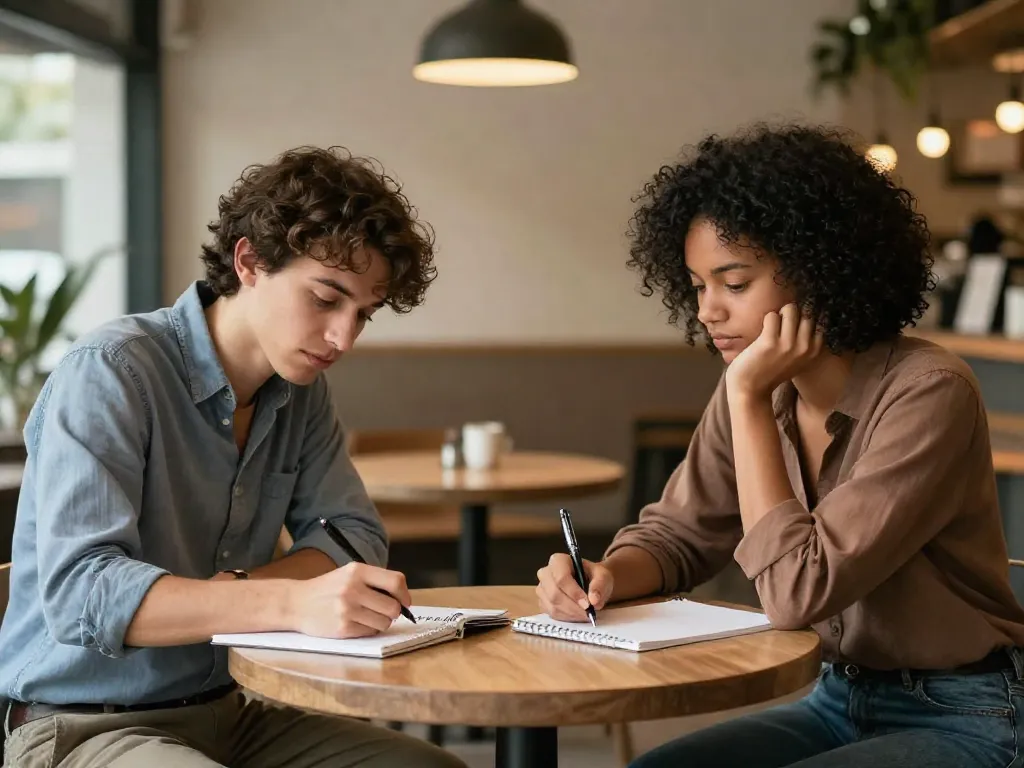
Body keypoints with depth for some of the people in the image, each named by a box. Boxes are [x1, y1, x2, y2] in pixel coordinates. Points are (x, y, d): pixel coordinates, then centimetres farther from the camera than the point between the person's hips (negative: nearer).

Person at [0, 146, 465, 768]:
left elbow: (356, 535, 4)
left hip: (225, 714, 8)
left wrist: (231, 590, -16)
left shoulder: (302, 390, 5)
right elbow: (78, 590, -29)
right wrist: (292, 603, -41)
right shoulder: (111, 372, -18)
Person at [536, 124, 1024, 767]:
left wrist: (749, 400, -24)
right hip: (841, 703, 6)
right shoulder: (756, 388, -2)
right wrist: (606, 578, -14)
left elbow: (797, 593, -26)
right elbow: (678, 533, 8)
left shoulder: (928, 394, -22)